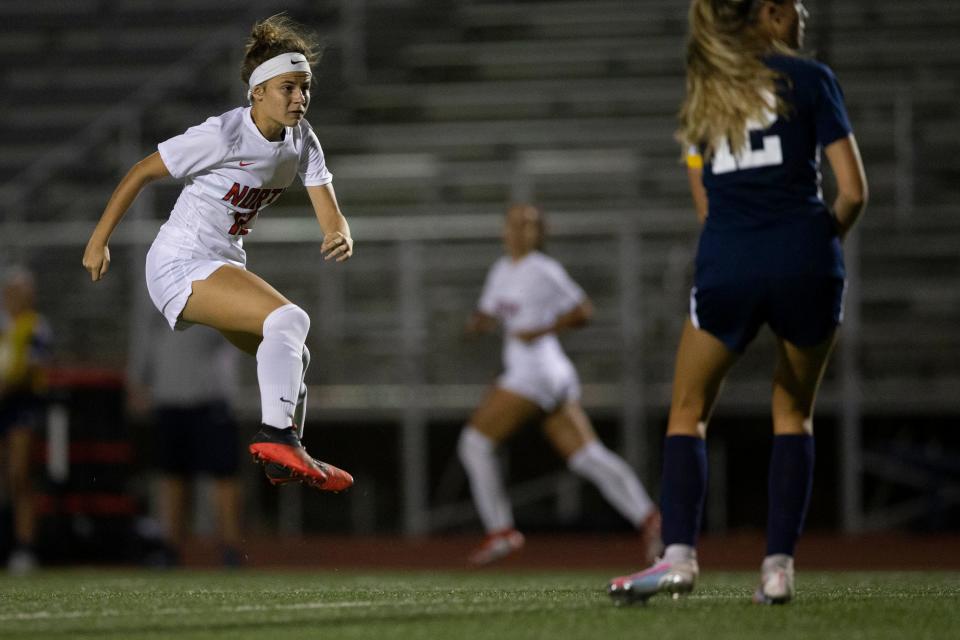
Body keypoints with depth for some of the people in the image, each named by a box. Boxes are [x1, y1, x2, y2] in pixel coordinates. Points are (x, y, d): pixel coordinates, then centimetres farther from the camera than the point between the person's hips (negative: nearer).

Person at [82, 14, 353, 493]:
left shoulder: (301, 139, 2)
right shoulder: (222, 135, -19)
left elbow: (329, 213, -4)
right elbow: (141, 172, -10)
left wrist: (339, 238, -29)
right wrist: (99, 241, -8)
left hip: (224, 265, 9)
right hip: (180, 265, -9)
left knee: (293, 358, 20)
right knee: (288, 319, -29)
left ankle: (284, 464, 31)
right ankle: (277, 435, -39)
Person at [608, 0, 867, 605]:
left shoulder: (707, 93, 16)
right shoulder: (809, 79, 3)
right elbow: (853, 191, -1)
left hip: (727, 267, 2)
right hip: (804, 263, -2)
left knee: (688, 413, 13)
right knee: (793, 415, 14)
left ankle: (680, 555, -5)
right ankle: (779, 565, 4)